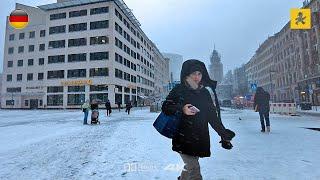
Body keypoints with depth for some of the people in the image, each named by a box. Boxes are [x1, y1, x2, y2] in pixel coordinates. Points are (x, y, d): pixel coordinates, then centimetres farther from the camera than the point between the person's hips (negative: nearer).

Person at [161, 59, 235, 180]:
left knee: (190, 167, 14)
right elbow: (165, 107, -7)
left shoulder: (205, 92, 6)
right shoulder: (179, 90, -4)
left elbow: (213, 116, 7)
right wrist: (181, 109, -22)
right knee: (194, 168, -7)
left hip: (200, 139, 4)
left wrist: (224, 134, 2)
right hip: (183, 137, -4)